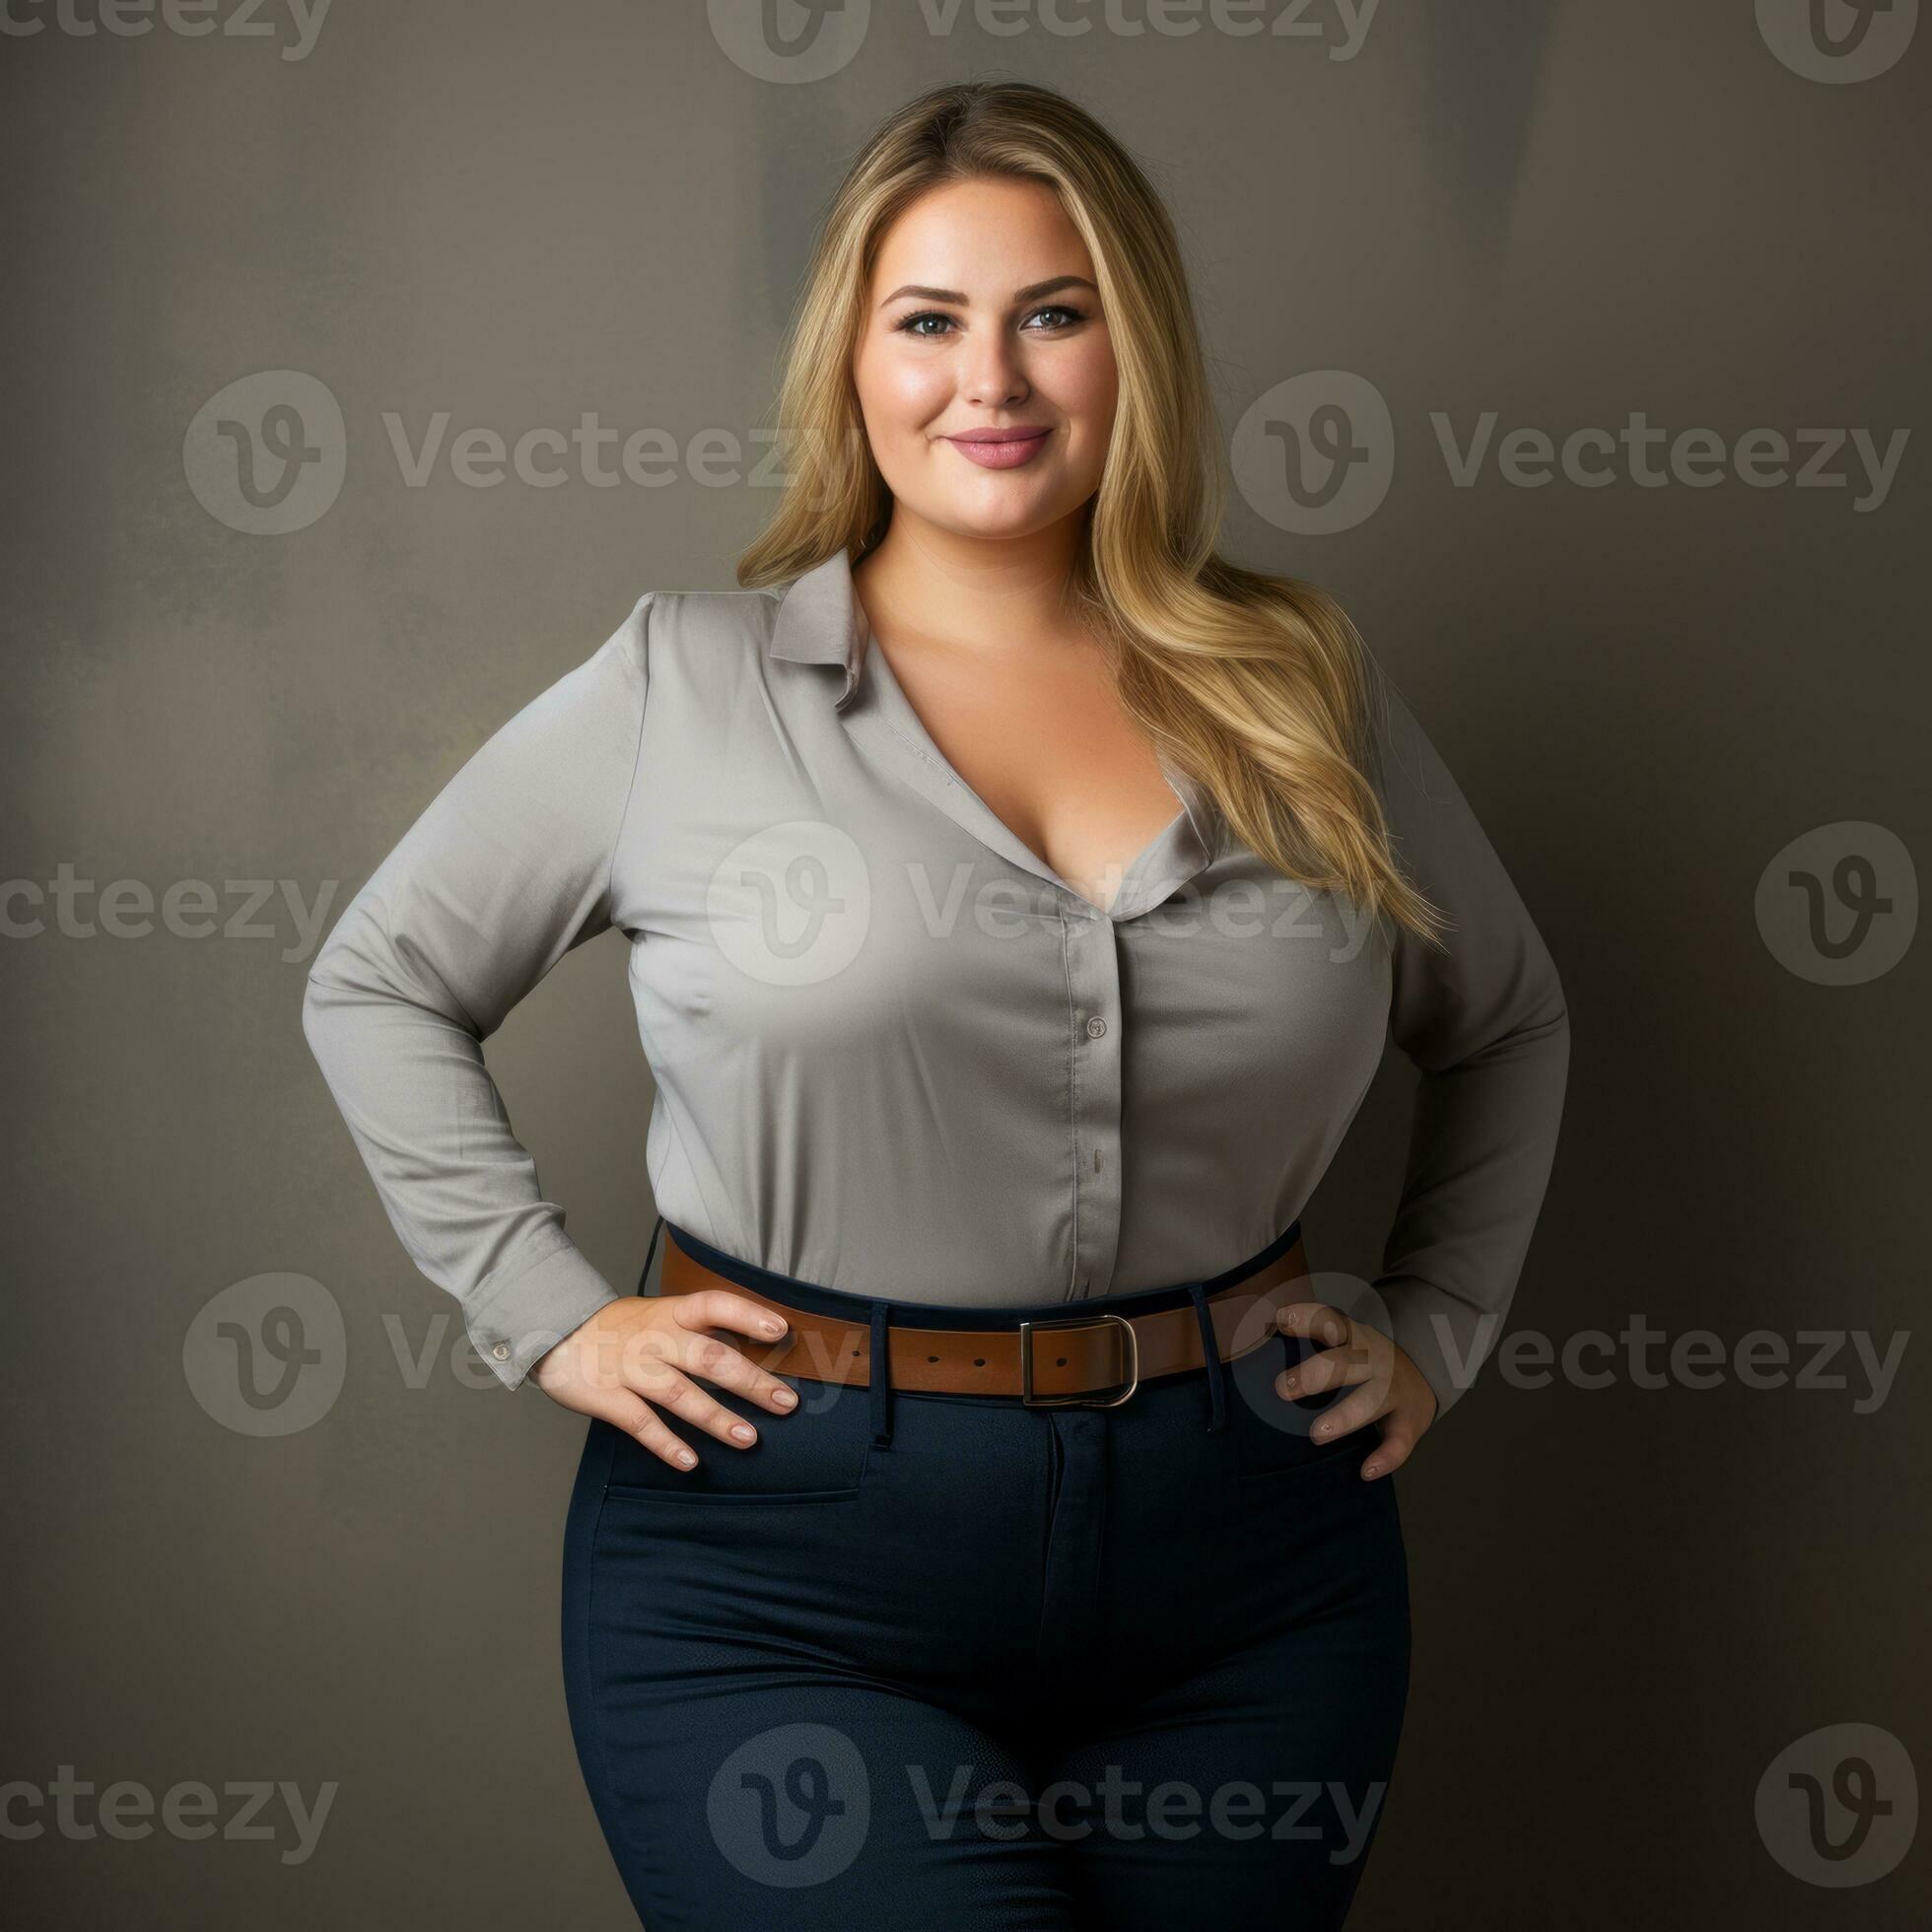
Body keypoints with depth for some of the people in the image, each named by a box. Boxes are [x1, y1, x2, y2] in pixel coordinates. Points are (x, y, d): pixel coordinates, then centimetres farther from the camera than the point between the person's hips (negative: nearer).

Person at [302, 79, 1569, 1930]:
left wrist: (1433, 1328, 11)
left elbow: (1505, 1024, 21)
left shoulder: (1297, 692, 6)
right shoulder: (682, 685, -2)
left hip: (1246, 1577, 3)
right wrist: (547, 1316, 0)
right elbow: (375, 988, 7)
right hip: (787, 1582, -3)